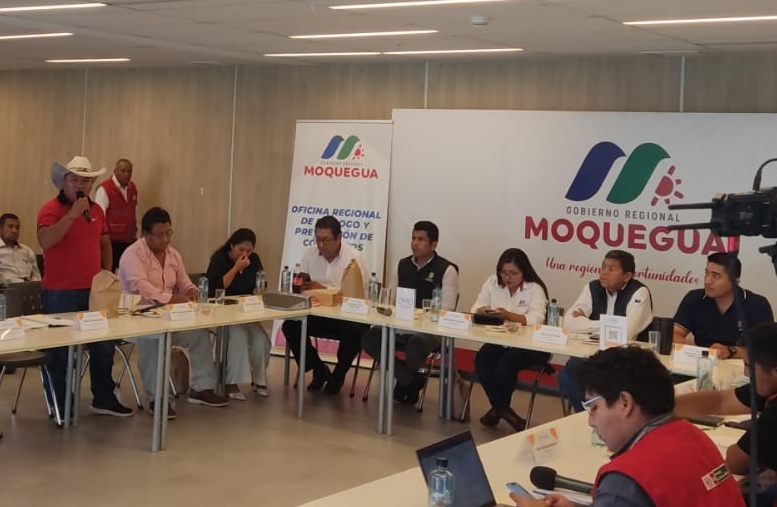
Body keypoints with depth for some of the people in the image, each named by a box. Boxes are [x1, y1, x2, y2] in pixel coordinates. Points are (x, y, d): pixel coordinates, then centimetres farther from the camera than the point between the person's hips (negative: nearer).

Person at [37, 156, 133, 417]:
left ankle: (104, 399, 25)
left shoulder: (96, 210, 8)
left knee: (104, 346, 11)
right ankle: (62, 405, 14)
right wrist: (73, 214, -30)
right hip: (60, 294, -6)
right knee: (62, 351, 2)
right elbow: (45, 241, -30)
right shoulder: (50, 209, -12)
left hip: (93, 291, 6)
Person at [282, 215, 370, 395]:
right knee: (290, 326, -19)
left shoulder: (354, 258, -12)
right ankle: (319, 370, 4)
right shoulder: (310, 254, 3)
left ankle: (338, 375, -2)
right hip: (317, 314, 4)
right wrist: (300, 284, -17)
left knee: (355, 333, -35)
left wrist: (324, 289, -25)